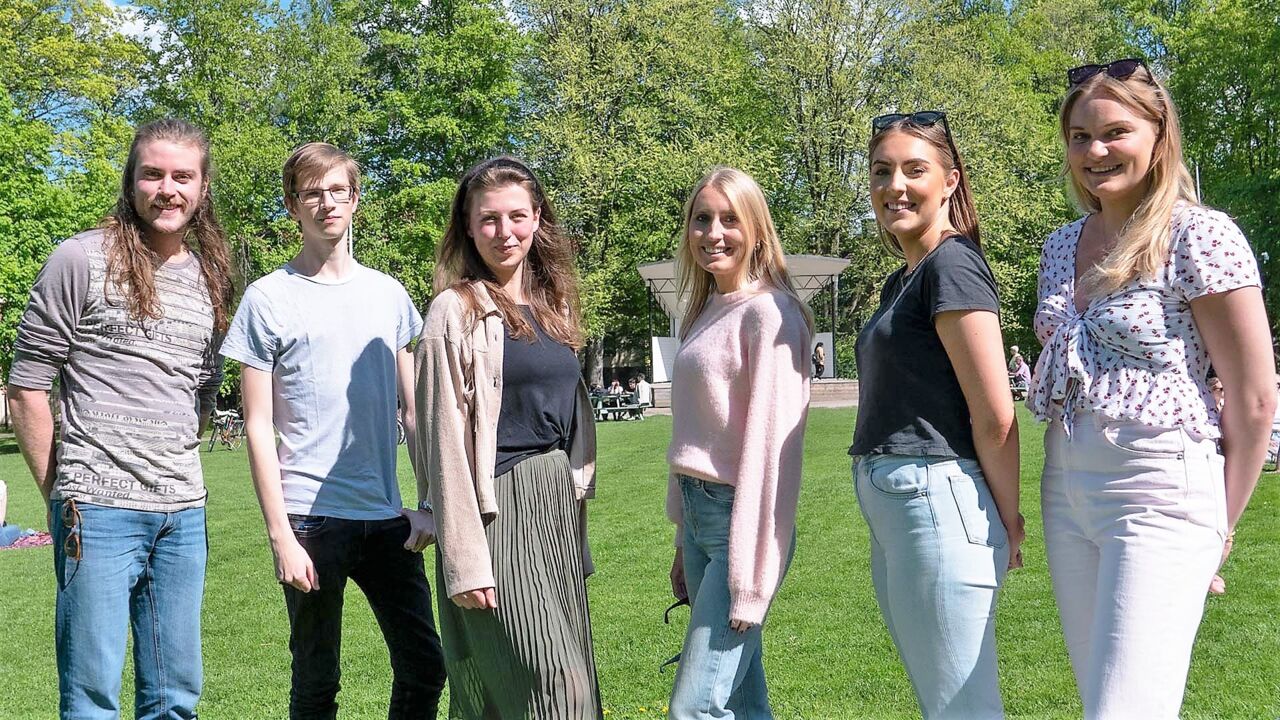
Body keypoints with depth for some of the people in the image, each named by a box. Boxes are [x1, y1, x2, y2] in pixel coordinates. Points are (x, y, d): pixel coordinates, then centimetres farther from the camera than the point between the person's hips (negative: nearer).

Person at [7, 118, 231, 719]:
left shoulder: (211, 278, 12)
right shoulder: (83, 260, -5)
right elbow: (25, 388, -3)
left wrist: (179, 463, 13)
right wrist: (60, 495, -1)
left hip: (184, 512, 5)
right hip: (99, 511, -5)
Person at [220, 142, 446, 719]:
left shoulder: (389, 295, 11)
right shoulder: (269, 299, -1)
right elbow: (258, 428, -3)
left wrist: (428, 503, 6)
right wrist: (281, 535, -9)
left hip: (386, 518, 4)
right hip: (311, 518, -4)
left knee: (425, 669, 7)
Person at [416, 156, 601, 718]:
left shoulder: (551, 303, 12)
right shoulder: (455, 311, -9)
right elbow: (444, 441, -13)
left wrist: (576, 510, 16)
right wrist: (464, 560, -16)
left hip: (558, 503, 7)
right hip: (498, 510, -7)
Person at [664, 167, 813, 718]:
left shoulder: (768, 312, -11)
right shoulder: (708, 312, 14)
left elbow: (773, 441, -16)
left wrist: (751, 575, -18)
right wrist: (684, 545, 16)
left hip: (742, 519, -8)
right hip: (698, 513, 8)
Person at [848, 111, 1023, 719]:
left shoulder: (952, 265, -12)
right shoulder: (899, 282, 17)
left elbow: (995, 417, -16)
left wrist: (1007, 522, -7)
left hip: (936, 501, -10)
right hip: (889, 509, 10)